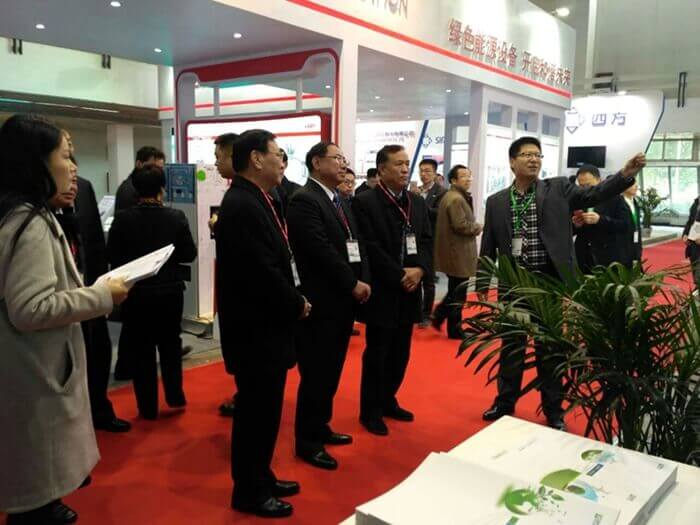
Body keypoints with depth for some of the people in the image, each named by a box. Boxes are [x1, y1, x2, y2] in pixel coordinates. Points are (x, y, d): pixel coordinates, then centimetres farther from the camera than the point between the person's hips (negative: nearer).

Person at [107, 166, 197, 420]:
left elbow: (112, 256, -7)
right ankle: (174, 396, 25)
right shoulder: (176, 217, -12)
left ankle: (148, 407, 17)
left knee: (142, 348, 11)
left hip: (136, 293, 0)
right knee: (170, 344, 19)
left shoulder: (123, 218, -12)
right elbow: (189, 254, -6)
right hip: (170, 291, 1)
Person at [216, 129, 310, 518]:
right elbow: (262, 272, -25)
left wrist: (294, 301, 1)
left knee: (264, 408, 19)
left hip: (267, 324, 10)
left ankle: (261, 477, 35)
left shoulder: (259, 201, 11)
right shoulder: (242, 205, -21)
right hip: (255, 328, -10)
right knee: (256, 410, 4)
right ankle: (249, 492, 22)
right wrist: (297, 305, -11)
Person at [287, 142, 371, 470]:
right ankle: (306, 440, 14)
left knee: (332, 370, 17)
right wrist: (353, 284, -15)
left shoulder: (341, 200, 15)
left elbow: (356, 244, 13)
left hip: (344, 299, 9)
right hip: (322, 302, -9)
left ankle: (320, 427, 32)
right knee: (316, 373, 1)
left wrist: (363, 281, -1)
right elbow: (322, 251, -20)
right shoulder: (304, 200, -13)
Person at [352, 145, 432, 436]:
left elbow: (427, 241, 8)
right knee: (376, 354, 4)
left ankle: (388, 401, 32)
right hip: (382, 291, -6)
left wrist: (420, 269, -10)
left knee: (400, 353, 15)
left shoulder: (418, 202, 12)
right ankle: (370, 411, 19)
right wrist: (400, 276, -17)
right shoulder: (364, 202, -9)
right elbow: (371, 247, -16)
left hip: (410, 291, 6)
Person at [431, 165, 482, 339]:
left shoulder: (449, 196, 15)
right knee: (458, 294, 0)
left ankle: (439, 315, 25)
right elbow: (461, 225, -25)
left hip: (453, 252, 10)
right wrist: (478, 227, -9)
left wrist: (474, 226, 11)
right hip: (458, 253, -10)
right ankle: (455, 329, 9)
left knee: (454, 291, 21)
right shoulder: (456, 199, -18)